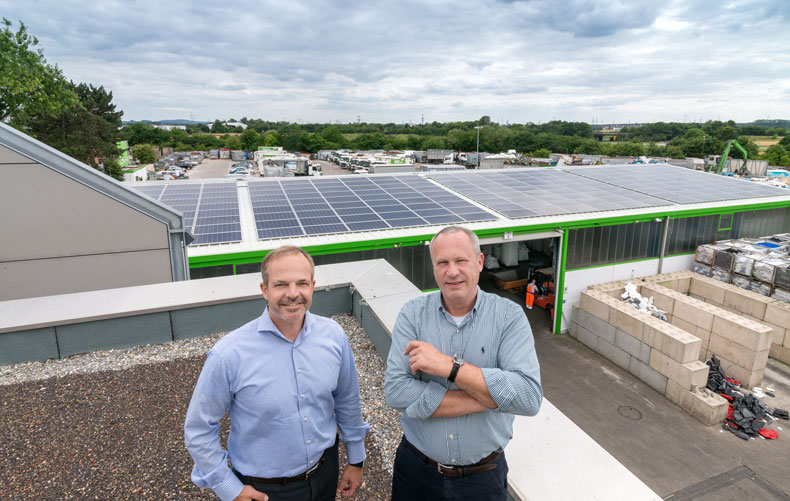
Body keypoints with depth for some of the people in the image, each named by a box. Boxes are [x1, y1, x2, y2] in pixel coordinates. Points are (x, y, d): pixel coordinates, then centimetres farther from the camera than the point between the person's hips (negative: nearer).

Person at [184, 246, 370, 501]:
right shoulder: (228, 355, -24)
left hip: (326, 473, 3)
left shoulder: (333, 335, -14)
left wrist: (356, 460, 8)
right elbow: (198, 430, -11)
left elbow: (347, 401, 0)